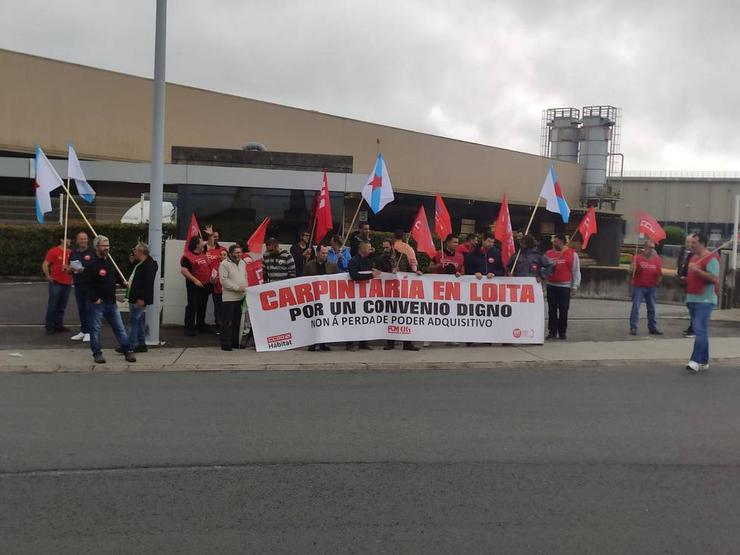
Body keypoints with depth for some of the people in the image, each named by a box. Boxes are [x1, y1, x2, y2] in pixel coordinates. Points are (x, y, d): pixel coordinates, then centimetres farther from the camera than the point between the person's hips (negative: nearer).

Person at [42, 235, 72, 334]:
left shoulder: (70, 253, 12)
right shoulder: (53, 251, -5)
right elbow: (45, 265, -8)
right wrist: (48, 276, -14)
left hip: (67, 283, 6)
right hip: (56, 283, -6)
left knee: (62, 306, 10)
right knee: (52, 305, -3)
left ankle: (58, 325, 18)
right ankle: (49, 326, 1)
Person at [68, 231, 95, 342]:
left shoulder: (92, 252, -3)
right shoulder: (74, 253, 13)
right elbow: (69, 267, 22)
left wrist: (84, 269, -19)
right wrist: (71, 268, -1)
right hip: (78, 284, 5)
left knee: (89, 308, -6)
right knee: (81, 309, 11)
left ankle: (89, 332, -1)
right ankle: (83, 331, 20)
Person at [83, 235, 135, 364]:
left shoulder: (110, 261, 10)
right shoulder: (91, 264, -13)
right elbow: (87, 284, -17)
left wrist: (123, 282, 14)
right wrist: (94, 299, -19)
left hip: (111, 302, 6)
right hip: (97, 303, -6)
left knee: (120, 328, 8)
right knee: (95, 329, 4)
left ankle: (128, 351, 12)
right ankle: (97, 354, 15)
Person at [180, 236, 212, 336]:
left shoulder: (204, 255, 11)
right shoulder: (188, 256, -11)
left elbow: (209, 267, 29)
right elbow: (183, 270, -18)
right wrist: (195, 280, -20)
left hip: (205, 285, 7)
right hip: (194, 285, -7)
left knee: (202, 307, 14)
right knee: (192, 306, -7)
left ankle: (201, 326, 24)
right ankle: (189, 328, -2)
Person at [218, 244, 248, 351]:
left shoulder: (243, 263, 13)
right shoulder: (224, 264, -10)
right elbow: (224, 280, -16)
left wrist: (246, 289, 7)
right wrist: (237, 288, -18)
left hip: (241, 297, 7)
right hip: (229, 298, -7)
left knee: (237, 321, 13)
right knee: (227, 322, -5)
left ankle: (235, 342, 21)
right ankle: (225, 344, 1)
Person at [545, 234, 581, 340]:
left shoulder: (572, 254, 2)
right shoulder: (548, 253, 8)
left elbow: (576, 271, 2)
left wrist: (575, 286, -4)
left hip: (565, 286, -2)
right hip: (551, 285, 2)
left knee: (563, 310, 2)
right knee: (552, 310, 4)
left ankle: (562, 332, 11)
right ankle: (552, 331, 11)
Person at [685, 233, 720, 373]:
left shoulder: (711, 258, -10)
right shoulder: (693, 257, 18)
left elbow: (714, 278, -21)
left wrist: (696, 269, -22)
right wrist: (684, 279, 14)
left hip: (704, 300, -9)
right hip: (692, 299, 9)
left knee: (699, 330, -15)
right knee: (700, 331, 12)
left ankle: (695, 361, -19)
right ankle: (704, 362, 18)